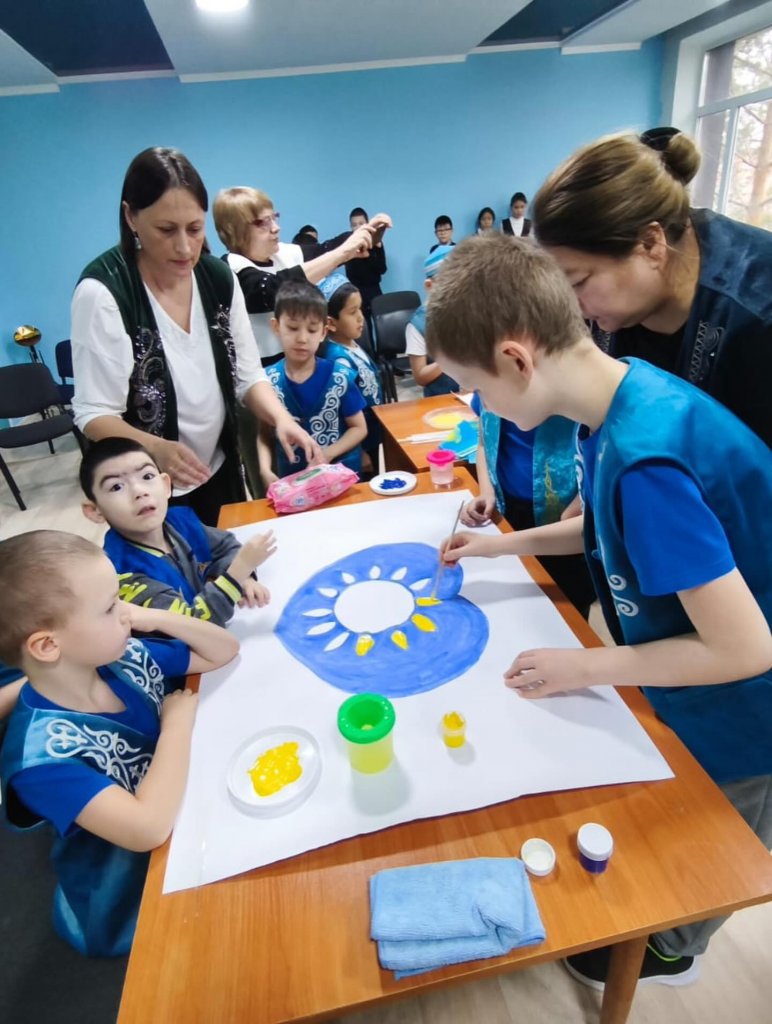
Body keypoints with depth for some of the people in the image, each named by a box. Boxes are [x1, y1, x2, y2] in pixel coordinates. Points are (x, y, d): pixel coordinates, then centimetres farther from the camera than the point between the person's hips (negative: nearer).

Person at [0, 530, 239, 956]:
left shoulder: (124, 658, -13)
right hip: (134, 906, -5)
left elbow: (225, 651, -3)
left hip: (188, 825, 5)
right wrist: (179, 718, -26)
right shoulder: (41, 750, -30)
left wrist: (157, 618, -20)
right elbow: (150, 828, -38)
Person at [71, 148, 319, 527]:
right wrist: (155, 448, -39)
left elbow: (247, 375, -2)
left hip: (219, 471, 5)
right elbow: (94, 413, -20)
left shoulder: (218, 277, -4)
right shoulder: (102, 291, -20)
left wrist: (281, 417, -22)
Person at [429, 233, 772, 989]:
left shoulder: (644, 462, -39)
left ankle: (663, 952, 54)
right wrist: (501, 544, 2)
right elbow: (606, 526, 7)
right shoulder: (615, 395, -10)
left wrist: (586, 667, -21)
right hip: (676, 684, 7)